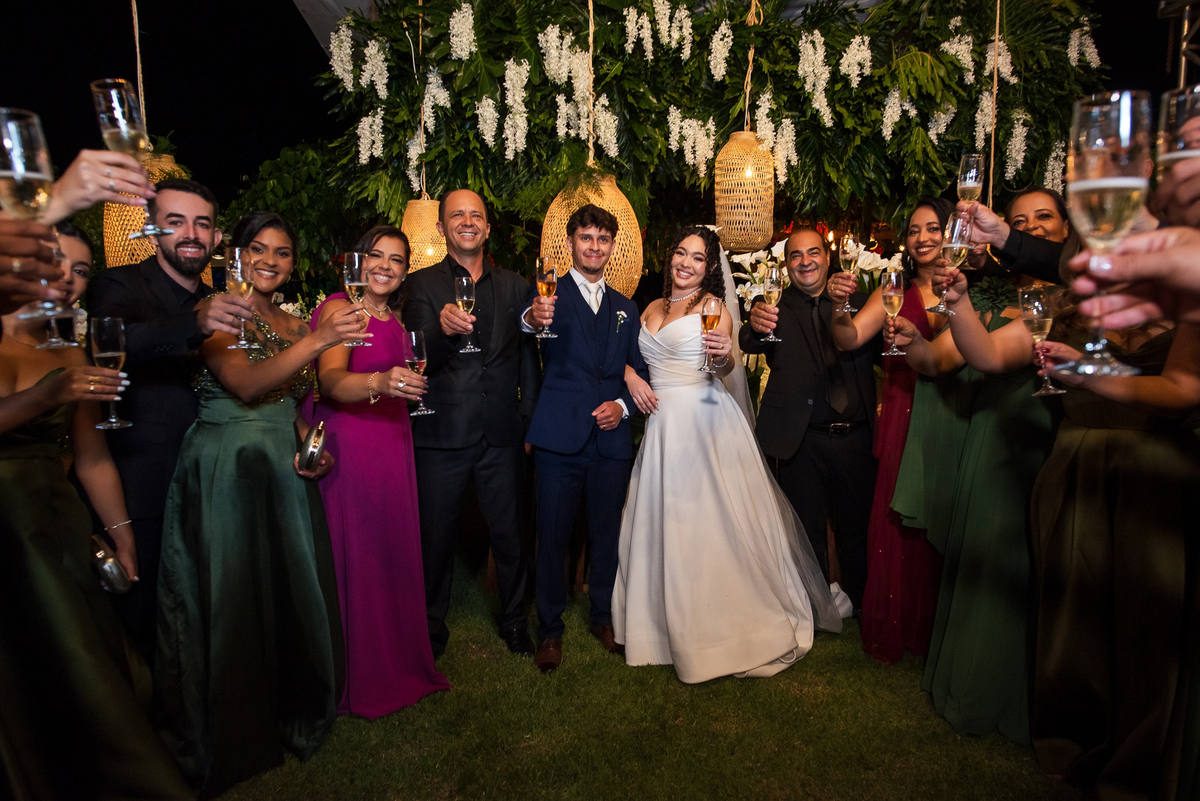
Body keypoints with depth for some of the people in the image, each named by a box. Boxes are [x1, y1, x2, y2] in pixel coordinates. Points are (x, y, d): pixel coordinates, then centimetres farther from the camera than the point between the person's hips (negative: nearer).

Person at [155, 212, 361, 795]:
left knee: (292, 586, 11)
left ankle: (290, 712, 32)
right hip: (224, 471, -6)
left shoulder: (293, 326, 12)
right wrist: (317, 342, -34)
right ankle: (232, 732, 24)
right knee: (232, 593, 4)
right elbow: (246, 384, -25)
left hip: (283, 472, 6)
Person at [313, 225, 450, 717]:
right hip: (348, 449, -7)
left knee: (394, 558, 15)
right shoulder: (339, 308, -9)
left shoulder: (394, 319, 14)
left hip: (393, 449, 7)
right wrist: (379, 382, -43)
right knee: (354, 563, 2)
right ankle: (355, 680, 20)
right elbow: (330, 381, -26)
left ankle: (396, 666, 31)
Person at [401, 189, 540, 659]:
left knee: (509, 533, 12)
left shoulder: (514, 287, 9)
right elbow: (421, 359, -11)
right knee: (436, 535, 11)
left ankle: (513, 617, 33)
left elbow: (528, 358, 12)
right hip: (442, 435, -2)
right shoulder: (421, 285, 1)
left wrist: (528, 421, 7)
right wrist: (443, 329, -32)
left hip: (502, 435, 2)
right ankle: (432, 624, 32)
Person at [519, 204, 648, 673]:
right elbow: (524, 322, -23)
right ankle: (549, 629, 22)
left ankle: (603, 617, 34)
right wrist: (532, 319, -46)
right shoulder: (549, 294, 1)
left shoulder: (626, 309, 16)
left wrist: (623, 405, -2)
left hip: (612, 437, 4)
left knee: (606, 533, 14)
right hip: (560, 437, -4)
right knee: (553, 536, 4)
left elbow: (639, 371, 17)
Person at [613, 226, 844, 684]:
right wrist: (632, 380, -1)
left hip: (707, 424, -5)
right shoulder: (652, 308, 14)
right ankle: (678, 625, 26)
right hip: (665, 424, 5)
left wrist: (725, 356, -34)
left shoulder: (714, 307, -1)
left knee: (715, 524, -2)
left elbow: (727, 370, -13)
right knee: (664, 524, 9)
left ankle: (730, 626, 15)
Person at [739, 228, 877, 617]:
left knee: (858, 526, 17)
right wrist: (755, 326, -44)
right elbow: (750, 343, -20)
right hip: (802, 440, -2)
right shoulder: (776, 306, -1)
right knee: (808, 530, 12)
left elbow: (879, 353, 2)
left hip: (855, 435, 2)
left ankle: (859, 601, 38)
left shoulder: (858, 301, 7)